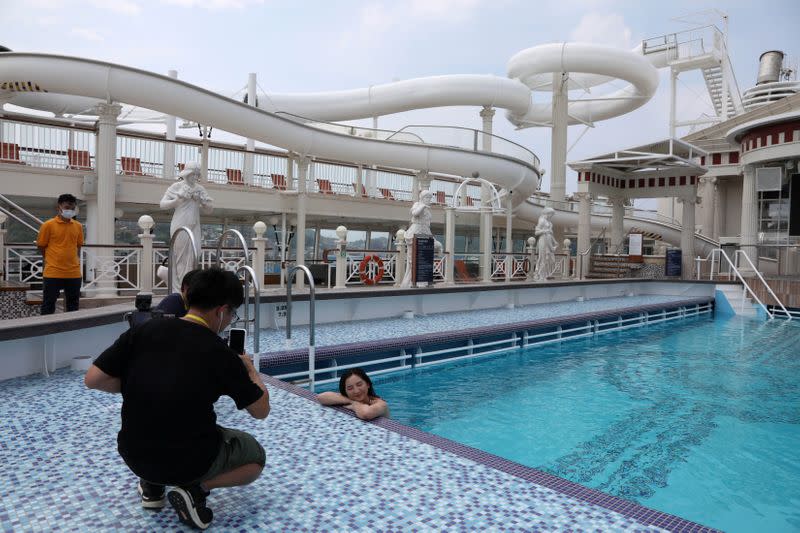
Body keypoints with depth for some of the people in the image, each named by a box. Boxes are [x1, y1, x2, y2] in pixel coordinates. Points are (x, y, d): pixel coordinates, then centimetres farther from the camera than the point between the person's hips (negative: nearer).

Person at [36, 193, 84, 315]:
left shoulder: (78, 226, 6)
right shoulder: (48, 225, -4)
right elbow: (41, 247, 3)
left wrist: (76, 263, 11)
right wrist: (53, 261, 7)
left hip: (74, 274, 3)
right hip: (52, 273, -3)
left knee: (73, 306, 10)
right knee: (48, 306, 5)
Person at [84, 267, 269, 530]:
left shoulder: (143, 330, -7)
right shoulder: (220, 353, -14)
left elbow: (92, 379, -5)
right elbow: (261, 410, -4)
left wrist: (134, 385, 8)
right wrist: (250, 369, 12)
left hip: (134, 455, 5)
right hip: (189, 461, -5)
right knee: (255, 458, 20)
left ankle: (152, 485, 21)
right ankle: (195, 488, -3)